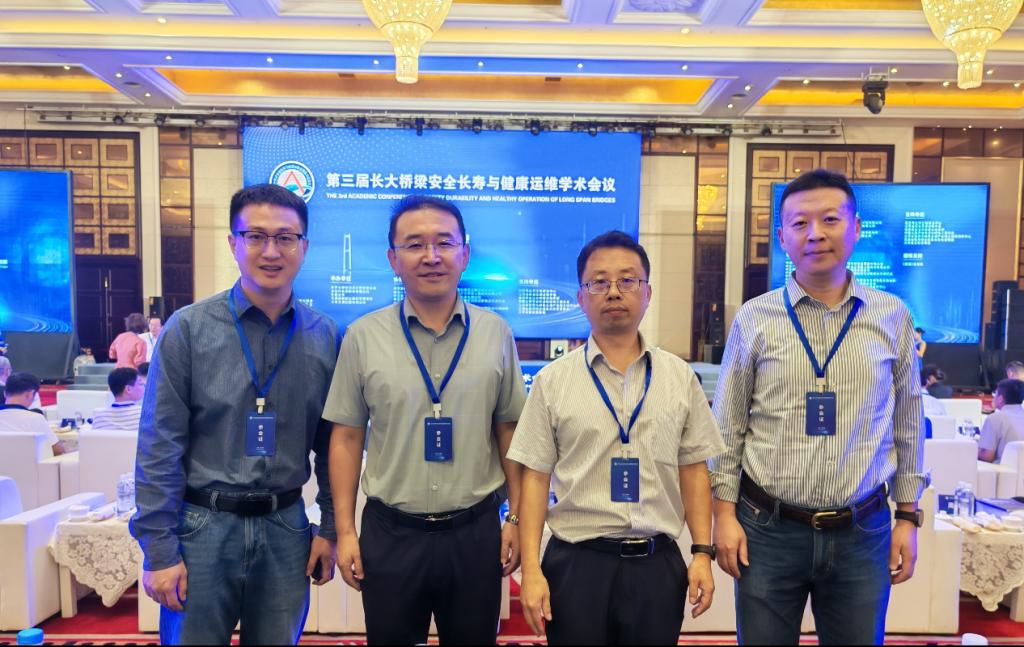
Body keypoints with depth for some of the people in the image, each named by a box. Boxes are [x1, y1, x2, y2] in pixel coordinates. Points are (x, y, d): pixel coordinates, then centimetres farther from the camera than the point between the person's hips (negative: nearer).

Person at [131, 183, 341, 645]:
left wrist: (330, 529, 5)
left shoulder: (325, 337, 0)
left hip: (286, 529, 2)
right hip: (203, 526, -2)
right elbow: (159, 448, -7)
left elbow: (332, 445, 5)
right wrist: (159, 550, -7)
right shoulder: (188, 329, -7)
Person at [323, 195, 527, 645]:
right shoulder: (363, 337, -4)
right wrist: (345, 531, -1)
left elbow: (508, 431, 4)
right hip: (389, 534, 0)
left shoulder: (495, 333, -1)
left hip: (476, 533, 1)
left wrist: (516, 517, 3)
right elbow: (346, 438, 0)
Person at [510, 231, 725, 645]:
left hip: (658, 564, 2)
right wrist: (531, 570, -7)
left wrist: (703, 552, 2)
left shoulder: (680, 377, 3)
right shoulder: (553, 380, -3)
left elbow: (693, 470, 7)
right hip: (576, 563, -1)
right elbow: (535, 477, -3)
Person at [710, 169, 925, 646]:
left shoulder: (893, 318, 1)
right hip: (767, 530, -1)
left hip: (863, 532, 1)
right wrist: (725, 513, -3)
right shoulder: (754, 318, -3)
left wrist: (908, 516, 8)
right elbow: (728, 427, 0)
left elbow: (907, 424, 8)